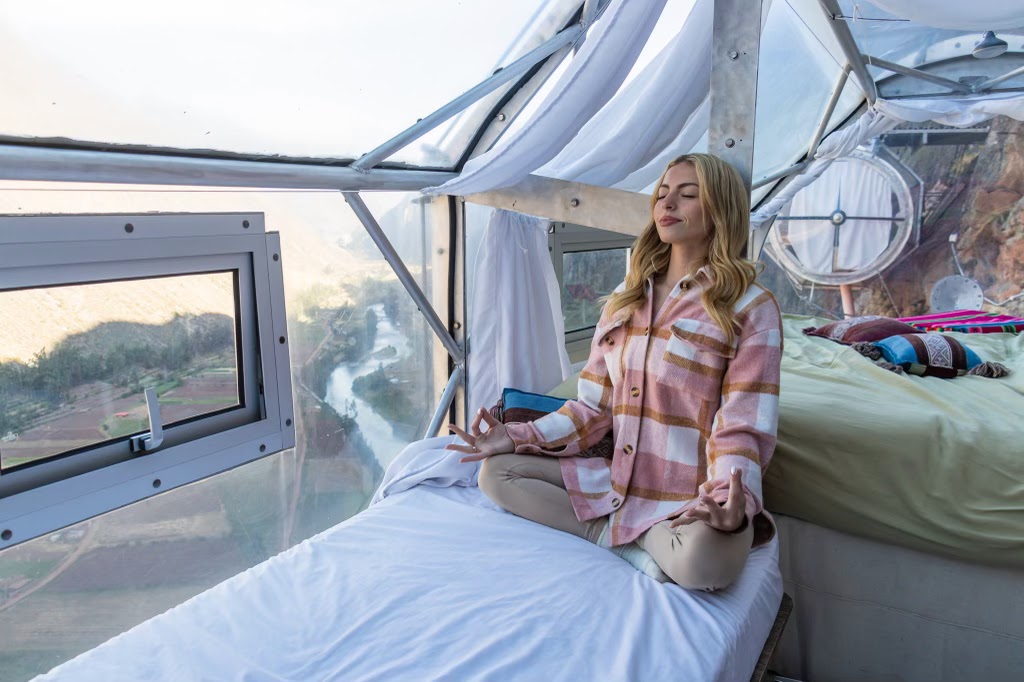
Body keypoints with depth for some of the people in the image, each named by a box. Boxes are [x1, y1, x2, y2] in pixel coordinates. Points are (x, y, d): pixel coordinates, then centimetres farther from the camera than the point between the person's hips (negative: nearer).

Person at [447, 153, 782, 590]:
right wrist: (517, 437, -1)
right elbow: (594, 407, 10)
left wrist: (733, 502, -33)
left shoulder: (751, 308, -7)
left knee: (701, 561, -38)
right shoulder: (625, 298, 11)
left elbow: (742, 428, -13)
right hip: (619, 481, 6)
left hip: (692, 498, -5)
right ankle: (629, 543, -12)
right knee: (496, 471, -4)